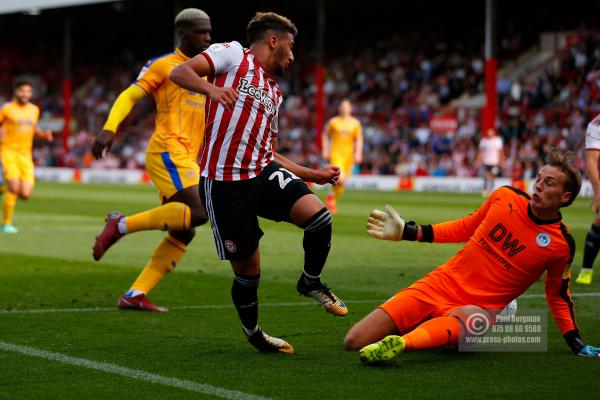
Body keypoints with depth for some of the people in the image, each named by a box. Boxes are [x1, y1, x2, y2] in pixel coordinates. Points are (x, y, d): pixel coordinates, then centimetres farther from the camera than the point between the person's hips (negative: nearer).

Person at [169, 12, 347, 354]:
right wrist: (211, 88, -30)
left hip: (263, 172, 6)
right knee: (247, 268, 1)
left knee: (319, 216, -19)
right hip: (224, 183, -6)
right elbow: (179, 72, -11)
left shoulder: (274, 92, 23)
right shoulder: (232, 54, 2)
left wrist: (315, 174, 22)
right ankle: (252, 332, 27)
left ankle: (311, 282, 8)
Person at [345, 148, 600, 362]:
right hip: (441, 283, 4)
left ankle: (401, 342, -69)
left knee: (468, 320, -46)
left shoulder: (562, 245, -4)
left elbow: (558, 296, 13)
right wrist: (406, 232, 12)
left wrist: (576, 342, 5)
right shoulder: (505, 196, 2)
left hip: (480, 307, -4)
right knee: (354, 342, -8)